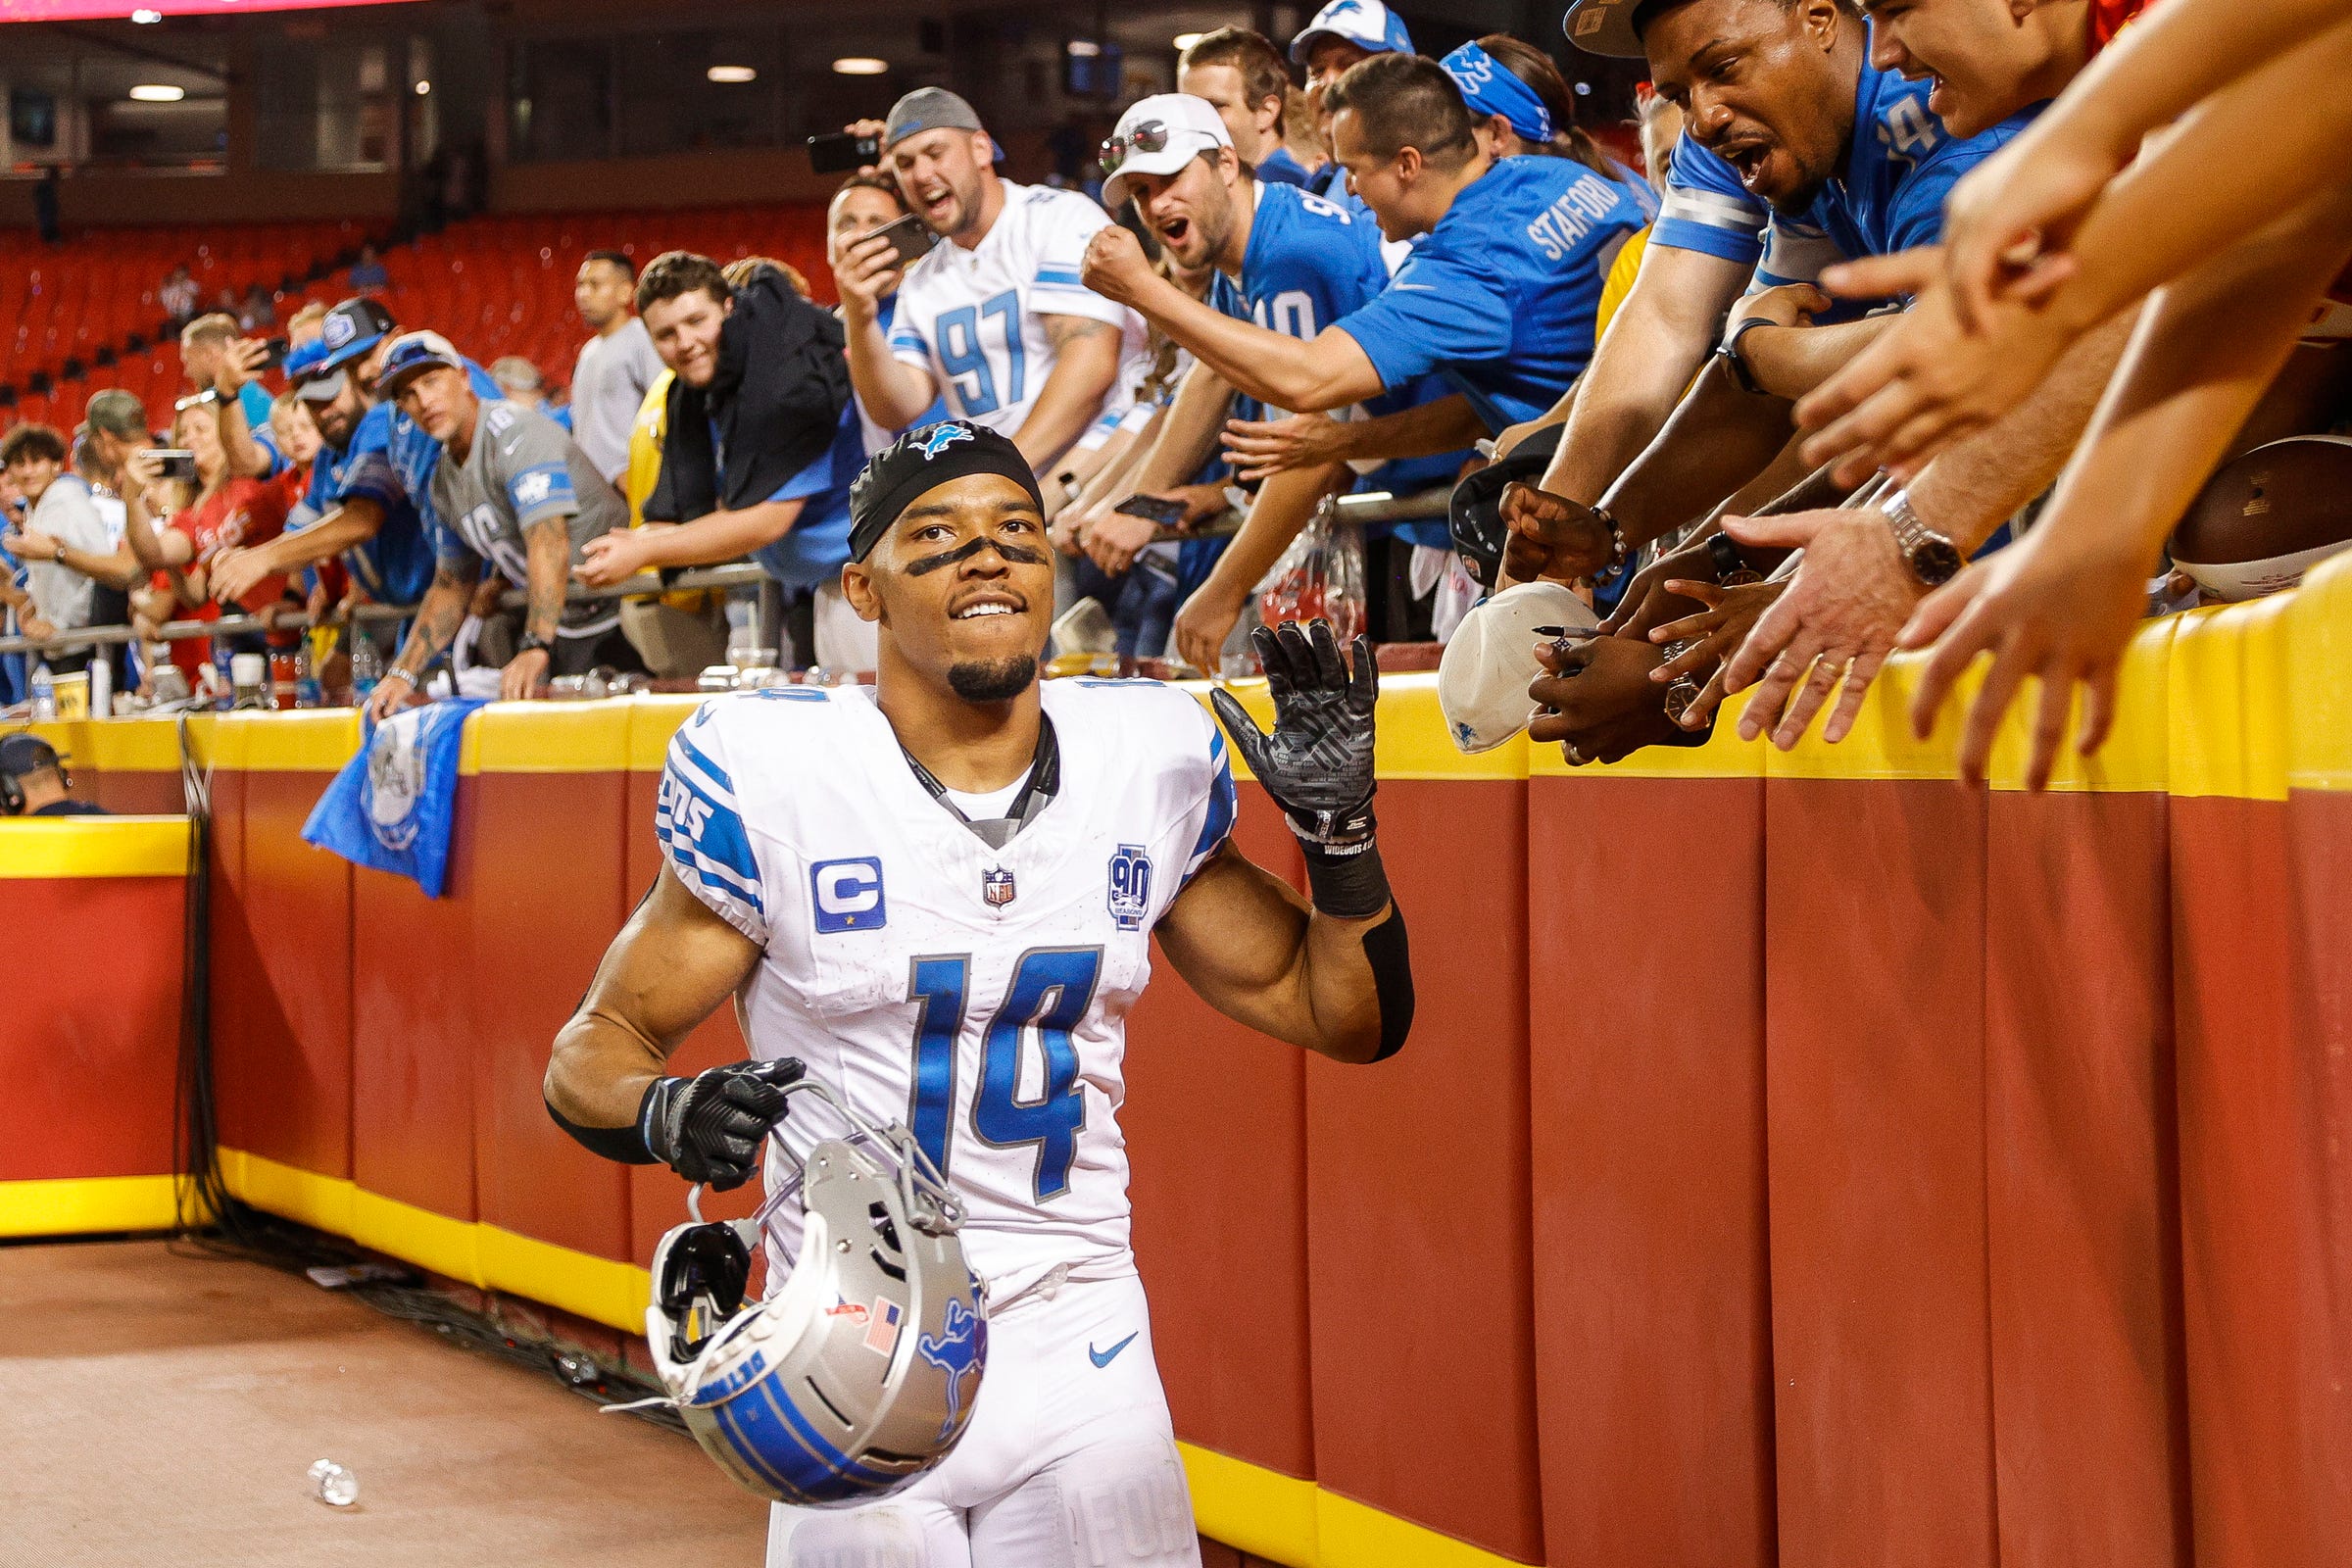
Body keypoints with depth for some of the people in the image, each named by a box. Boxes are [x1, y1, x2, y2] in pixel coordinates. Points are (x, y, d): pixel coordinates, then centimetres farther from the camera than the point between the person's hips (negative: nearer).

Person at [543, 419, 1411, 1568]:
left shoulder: (1149, 763, 2)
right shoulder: (772, 775, -9)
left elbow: (1346, 1016, 11)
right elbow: (592, 1053, -4)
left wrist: (1338, 825, -6)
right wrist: (669, 1112, -25)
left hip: (1082, 1351, 3)